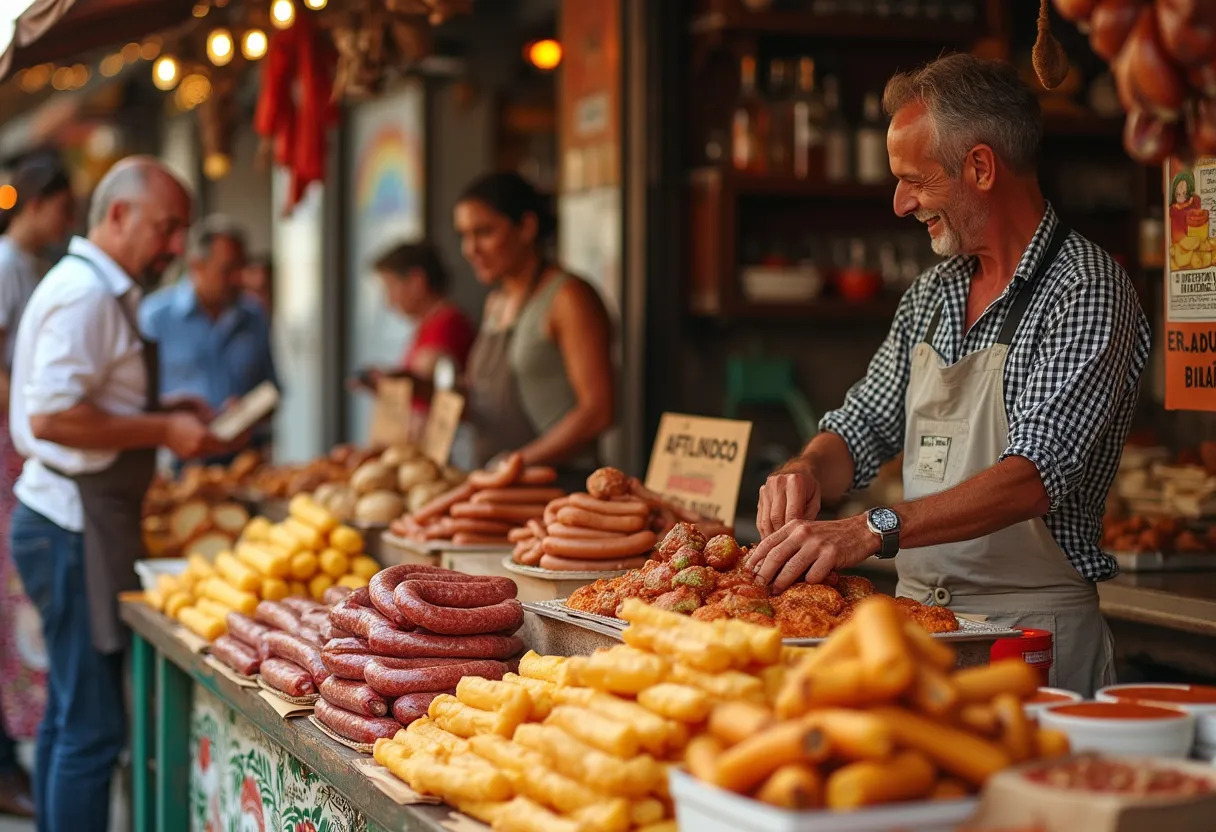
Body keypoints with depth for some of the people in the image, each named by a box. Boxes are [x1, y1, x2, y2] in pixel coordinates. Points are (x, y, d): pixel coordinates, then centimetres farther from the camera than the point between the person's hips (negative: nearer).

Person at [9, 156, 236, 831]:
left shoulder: (100, 290, 17)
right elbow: (50, 415, -24)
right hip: (75, 529, -11)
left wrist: (163, 411, 13)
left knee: (70, 716, 18)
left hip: (72, 526, 11)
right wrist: (163, 430, -19)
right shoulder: (84, 293, -16)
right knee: (93, 727, -7)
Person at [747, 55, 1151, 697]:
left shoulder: (1087, 291, -11)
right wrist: (807, 472, -4)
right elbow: (865, 428, 20)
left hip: (1033, 630, -6)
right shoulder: (932, 293, 13)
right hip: (917, 617, 6)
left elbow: (1036, 476, -23)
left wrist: (873, 530, -33)